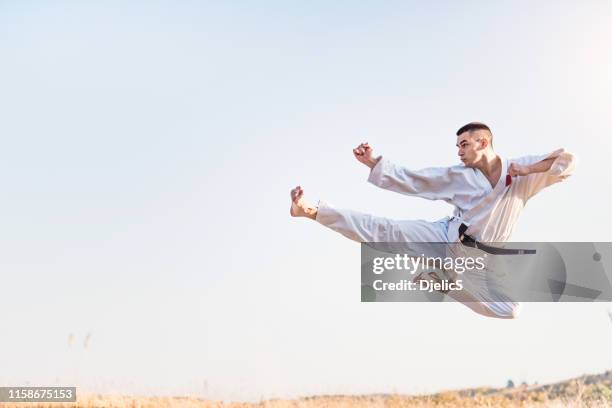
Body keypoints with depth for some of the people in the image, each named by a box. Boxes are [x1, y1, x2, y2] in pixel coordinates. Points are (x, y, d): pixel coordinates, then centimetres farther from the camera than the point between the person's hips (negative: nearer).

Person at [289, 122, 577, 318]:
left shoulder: (522, 172, -7)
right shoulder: (458, 176, -3)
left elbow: (567, 161, -10)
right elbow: (412, 180, 0)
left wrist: (530, 169, -24)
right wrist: (374, 162, -7)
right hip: (445, 237, 0)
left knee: (510, 310, -10)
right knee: (385, 231, -17)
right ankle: (311, 210, -19)